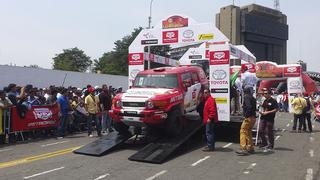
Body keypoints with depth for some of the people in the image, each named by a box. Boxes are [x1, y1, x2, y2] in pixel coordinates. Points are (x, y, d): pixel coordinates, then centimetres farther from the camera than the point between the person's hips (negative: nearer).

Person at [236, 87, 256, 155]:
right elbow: (254, 108, 16)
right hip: (253, 118, 9)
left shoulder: (246, 97, -9)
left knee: (243, 131, -8)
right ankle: (250, 148, 26)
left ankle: (243, 149, -14)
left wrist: (246, 114, -18)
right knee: (248, 132, 19)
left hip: (248, 118, -9)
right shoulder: (253, 98, 18)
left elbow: (249, 106, -23)